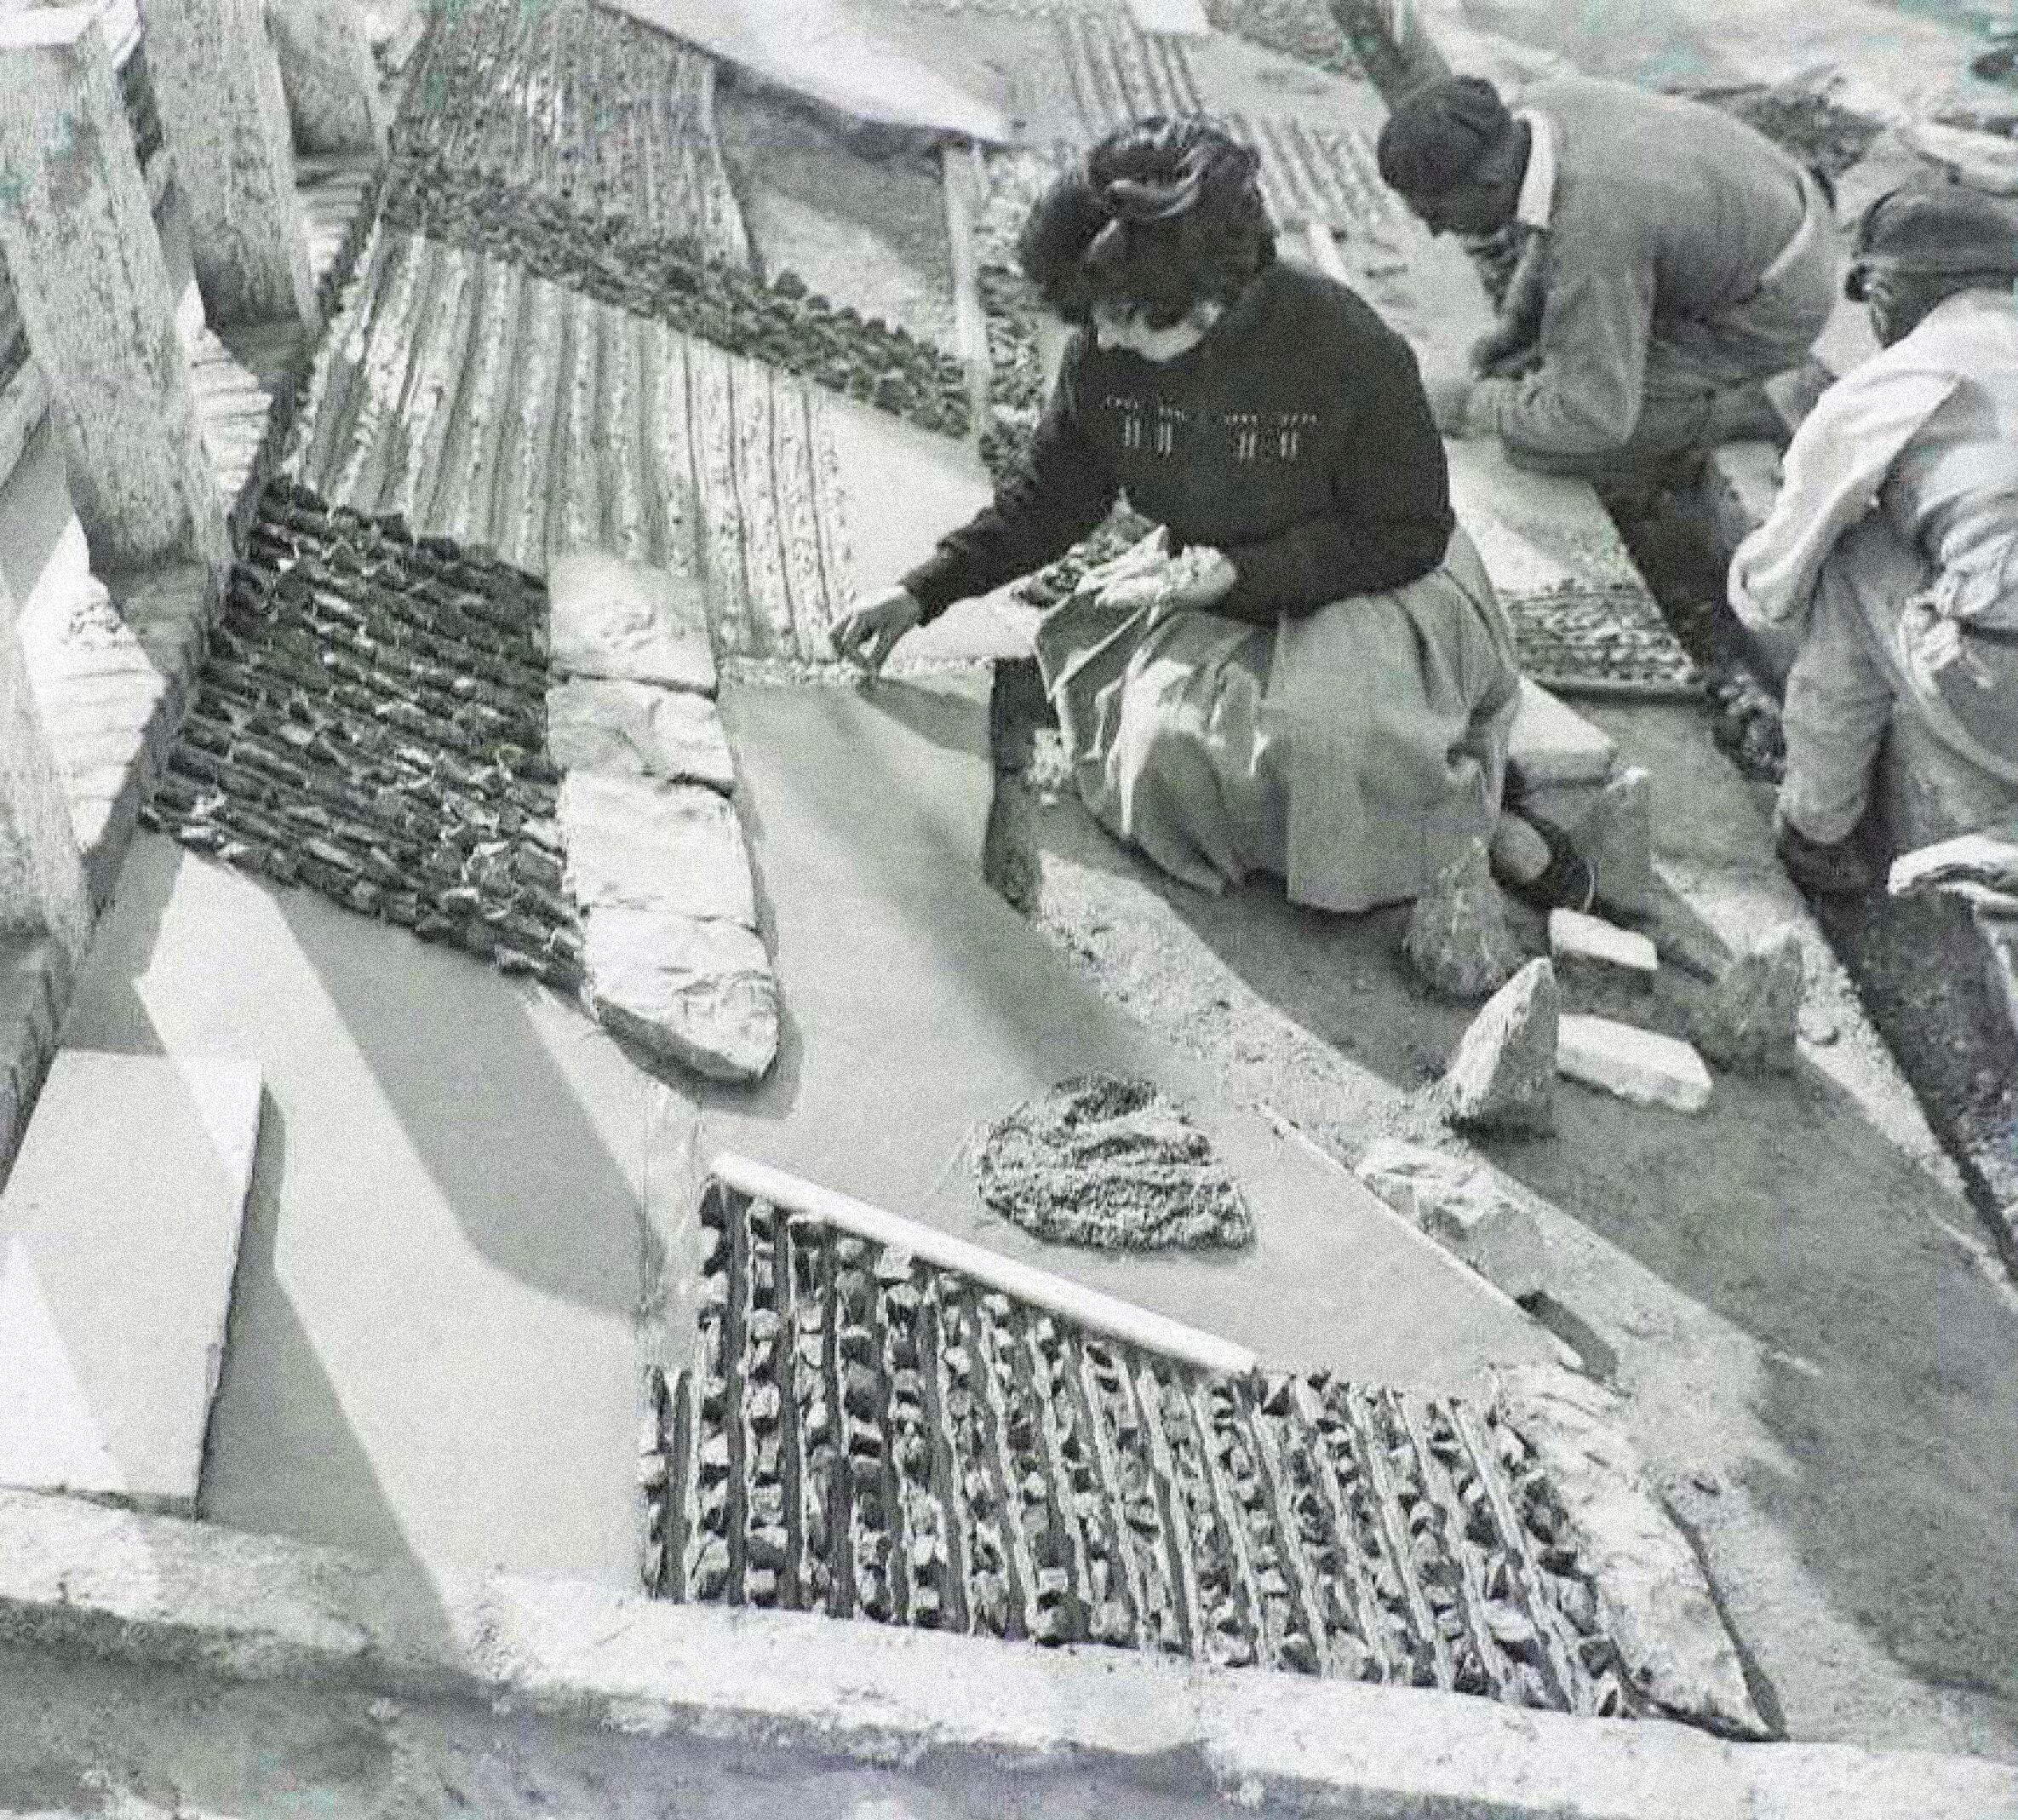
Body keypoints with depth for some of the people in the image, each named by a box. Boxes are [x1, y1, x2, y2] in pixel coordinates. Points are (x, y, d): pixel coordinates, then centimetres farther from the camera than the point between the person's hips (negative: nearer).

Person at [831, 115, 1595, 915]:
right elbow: (1049, 498, 4)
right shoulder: (1101, 357, -11)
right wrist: (923, 591, -5)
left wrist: (1242, 573, -26)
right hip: (1218, 595, 5)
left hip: (1375, 588, -5)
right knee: (1170, 745, -23)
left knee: (1326, 739, -34)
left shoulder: (1349, 350, -24)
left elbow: (1410, 535, -16)